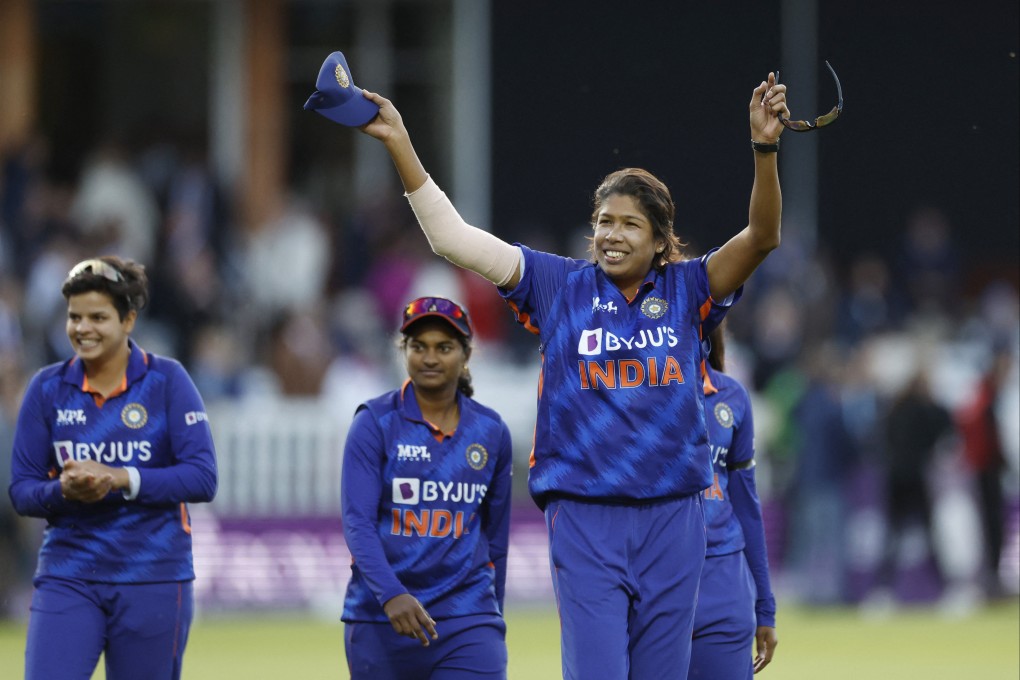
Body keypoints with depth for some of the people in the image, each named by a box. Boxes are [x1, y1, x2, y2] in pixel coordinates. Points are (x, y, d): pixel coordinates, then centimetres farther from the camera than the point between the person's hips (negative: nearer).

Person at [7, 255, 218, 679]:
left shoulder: (166, 381, -2)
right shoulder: (48, 389, 5)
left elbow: (203, 478, -9)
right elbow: (21, 491, 6)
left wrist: (119, 479, -20)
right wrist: (63, 491, -17)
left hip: (152, 579, -1)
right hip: (67, 577, 1)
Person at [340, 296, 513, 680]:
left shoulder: (491, 432, 7)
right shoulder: (375, 424, -3)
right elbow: (357, 523, -11)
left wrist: (491, 625, 18)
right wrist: (391, 595, -26)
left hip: (466, 616, 1)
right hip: (381, 616, -1)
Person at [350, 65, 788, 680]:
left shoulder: (686, 290, 5)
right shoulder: (560, 285, 5)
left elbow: (761, 238, -8)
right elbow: (452, 237, 1)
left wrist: (766, 149, -23)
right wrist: (400, 145, -6)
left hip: (672, 517, 1)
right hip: (584, 515, -1)